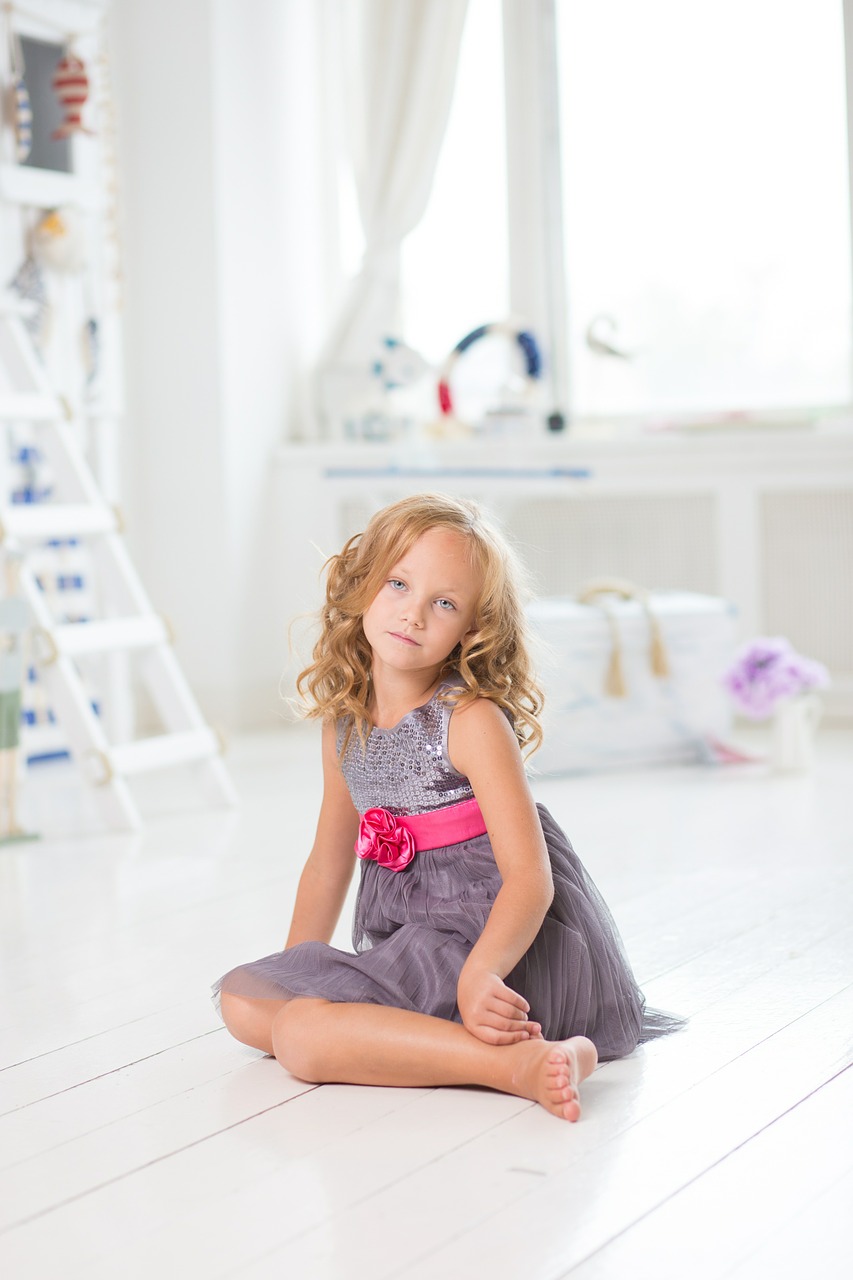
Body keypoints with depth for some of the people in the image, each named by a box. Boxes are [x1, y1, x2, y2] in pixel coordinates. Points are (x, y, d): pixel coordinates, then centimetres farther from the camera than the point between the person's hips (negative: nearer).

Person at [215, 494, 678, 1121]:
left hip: (506, 942, -8)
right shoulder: (345, 722, 7)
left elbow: (530, 878, -22)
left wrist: (479, 973, -39)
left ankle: (520, 1063, -32)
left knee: (302, 1036, -24)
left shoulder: (472, 721, -15)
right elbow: (328, 864, 20)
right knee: (243, 1001, 0)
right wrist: (293, 981, 22)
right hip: (415, 942, 8)